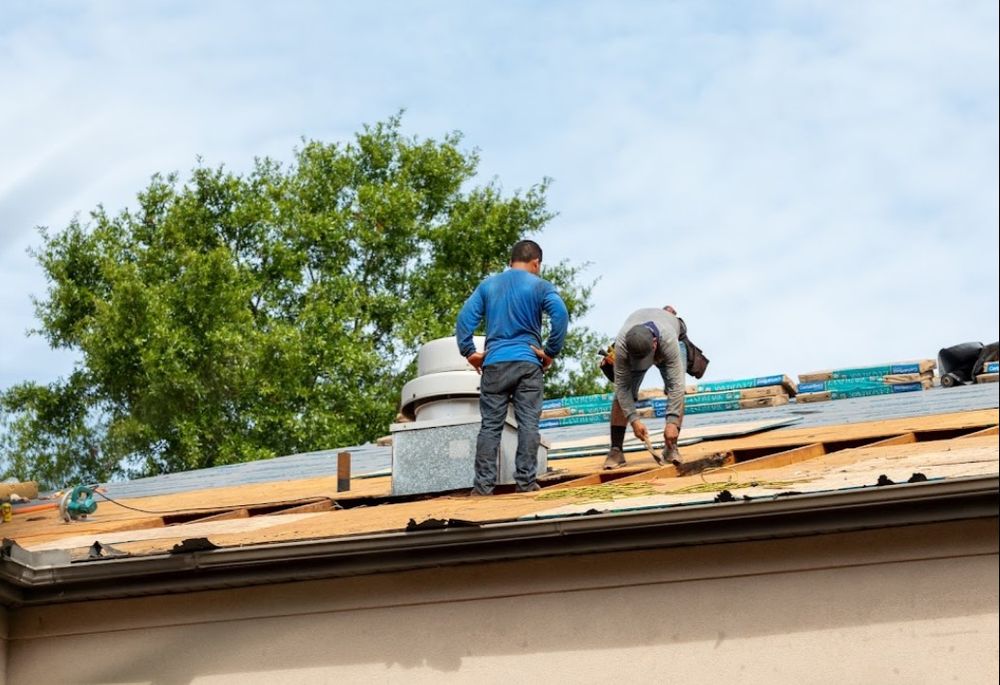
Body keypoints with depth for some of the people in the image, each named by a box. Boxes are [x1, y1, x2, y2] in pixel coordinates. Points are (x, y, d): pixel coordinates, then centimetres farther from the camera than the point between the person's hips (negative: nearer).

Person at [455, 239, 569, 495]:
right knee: (528, 423, 0)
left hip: (494, 364, 2)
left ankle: (483, 484, -1)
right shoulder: (539, 286, 4)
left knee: (490, 426, 2)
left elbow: (465, 318, 6)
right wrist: (551, 352, -5)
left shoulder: (488, 285, 14)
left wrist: (469, 352, 8)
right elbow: (560, 315, -12)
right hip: (528, 362, -2)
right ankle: (526, 482, -3)